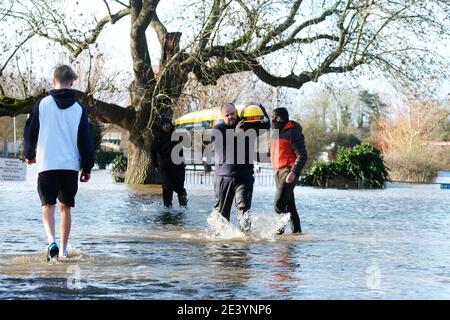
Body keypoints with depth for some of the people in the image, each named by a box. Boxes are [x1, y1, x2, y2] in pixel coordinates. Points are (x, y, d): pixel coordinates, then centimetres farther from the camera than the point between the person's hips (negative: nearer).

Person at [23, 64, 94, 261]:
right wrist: (87, 167, 11)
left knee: (48, 205, 5)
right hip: (71, 165, 1)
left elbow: (30, 132, 4)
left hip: (46, 164, -1)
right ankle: (63, 249, 13)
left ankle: (51, 241, -17)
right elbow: (86, 140, 3)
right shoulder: (79, 109, 2)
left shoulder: (43, 104, -1)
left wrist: (29, 154, 22)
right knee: (66, 207, 12)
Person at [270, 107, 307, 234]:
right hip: (279, 171, 9)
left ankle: (280, 229, -16)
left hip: (289, 171, -9)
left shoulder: (292, 133, -13)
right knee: (289, 203, 11)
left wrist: (294, 172, -25)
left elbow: (302, 156, -17)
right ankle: (296, 230, 15)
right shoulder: (276, 133, 16)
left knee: (279, 202, -17)